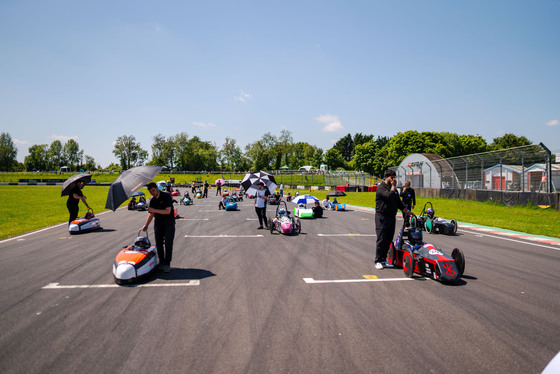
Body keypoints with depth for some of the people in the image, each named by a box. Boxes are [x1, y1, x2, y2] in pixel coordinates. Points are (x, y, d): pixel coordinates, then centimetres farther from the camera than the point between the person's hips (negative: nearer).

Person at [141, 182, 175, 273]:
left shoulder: (167, 196, -12)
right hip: (158, 223, 5)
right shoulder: (152, 200, 6)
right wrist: (146, 225, 8)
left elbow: (168, 211, -18)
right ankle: (161, 263, 15)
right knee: (158, 244, 4)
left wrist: (154, 210, -20)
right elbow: (151, 214, 15)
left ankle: (167, 264, -2)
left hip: (169, 222, -5)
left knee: (168, 244, -9)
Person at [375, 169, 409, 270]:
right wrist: (393, 186, -12)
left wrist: (406, 211, 13)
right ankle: (378, 261, 2)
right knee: (381, 239, -6)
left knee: (388, 240, 8)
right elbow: (389, 196, -25)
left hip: (392, 217, 8)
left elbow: (398, 202, 23)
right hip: (382, 217, -7)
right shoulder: (381, 187, -9)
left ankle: (383, 260, 16)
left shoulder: (394, 189, 18)